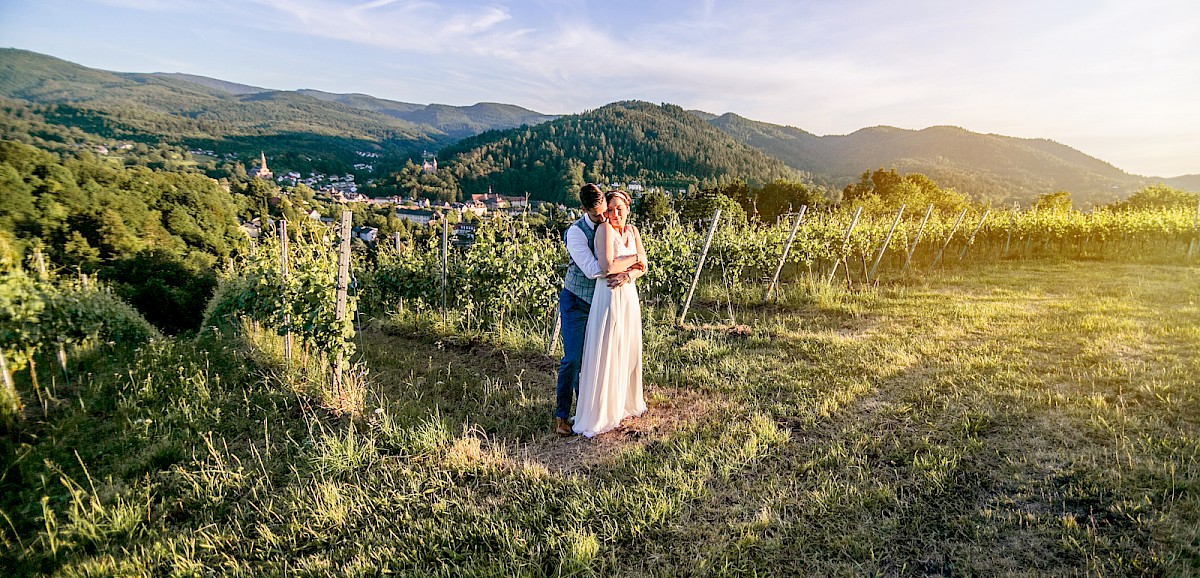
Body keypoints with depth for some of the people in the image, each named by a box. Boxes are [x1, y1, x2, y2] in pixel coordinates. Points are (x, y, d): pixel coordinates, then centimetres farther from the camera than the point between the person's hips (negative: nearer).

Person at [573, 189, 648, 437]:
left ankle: (625, 403, 36)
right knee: (605, 355, -3)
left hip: (629, 295, 7)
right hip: (609, 298, -7)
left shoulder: (632, 230, 8)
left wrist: (628, 275, -16)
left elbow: (643, 267, 5)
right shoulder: (604, 229, -13)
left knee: (628, 352, 17)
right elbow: (607, 266, -24)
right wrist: (635, 258, -10)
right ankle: (595, 417, 8)